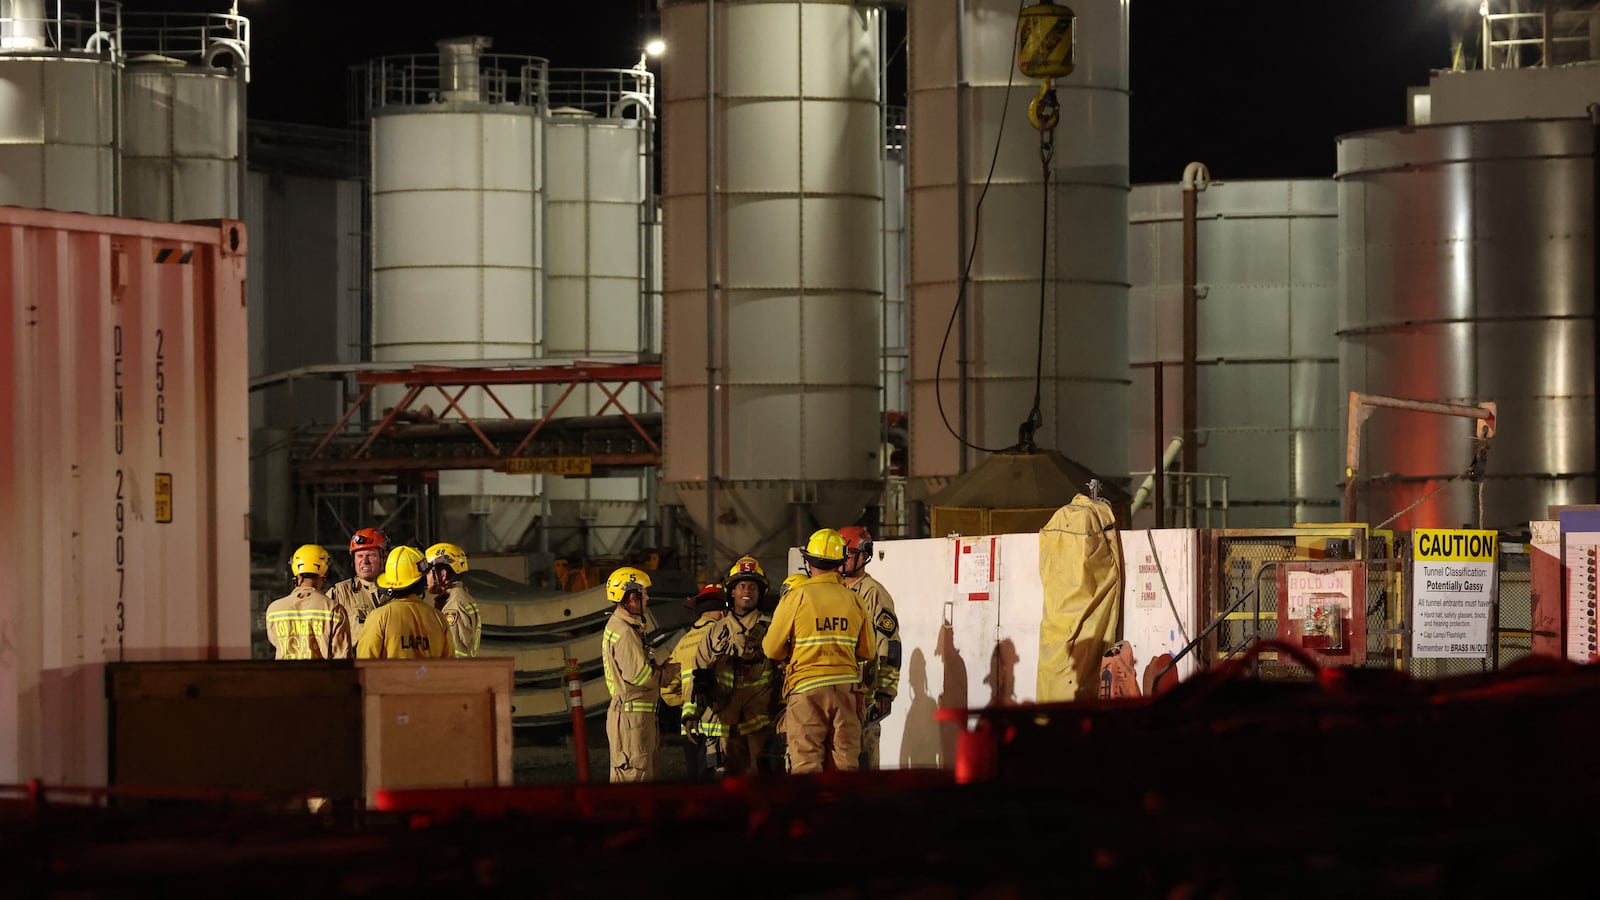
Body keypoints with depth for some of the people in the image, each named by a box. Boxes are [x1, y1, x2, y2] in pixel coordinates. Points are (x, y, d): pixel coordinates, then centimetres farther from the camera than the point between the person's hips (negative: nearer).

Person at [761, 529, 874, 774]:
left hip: (807, 688, -3)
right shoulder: (853, 599, 5)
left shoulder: (797, 596, -4)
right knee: (846, 761, 7)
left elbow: (771, 650, 0)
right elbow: (867, 651, 12)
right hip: (846, 686, 3)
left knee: (806, 764, -2)